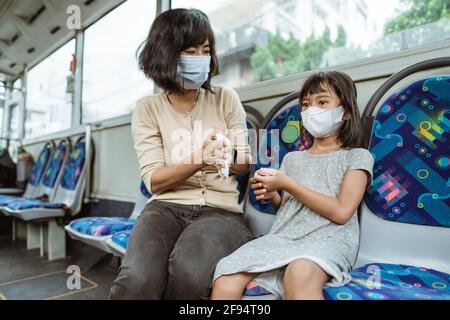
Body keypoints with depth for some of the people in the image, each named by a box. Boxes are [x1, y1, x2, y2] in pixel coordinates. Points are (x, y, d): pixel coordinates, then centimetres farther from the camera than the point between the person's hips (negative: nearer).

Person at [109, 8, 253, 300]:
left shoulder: (226, 99, 6)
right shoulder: (147, 109, 3)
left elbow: (245, 165, 11)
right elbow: (154, 181, -4)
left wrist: (227, 156, -13)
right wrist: (198, 160, -21)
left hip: (221, 210, 1)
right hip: (166, 207, 0)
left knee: (190, 273, -32)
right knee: (137, 279, -31)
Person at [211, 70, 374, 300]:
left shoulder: (358, 156, 7)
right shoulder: (291, 158, 21)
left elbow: (342, 212, -7)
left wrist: (287, 184, -8)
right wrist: (271, 195, 0)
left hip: (328, 240, -3)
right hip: (282, 237, 4)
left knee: (300, 273, -40)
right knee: (225, 283, -21)